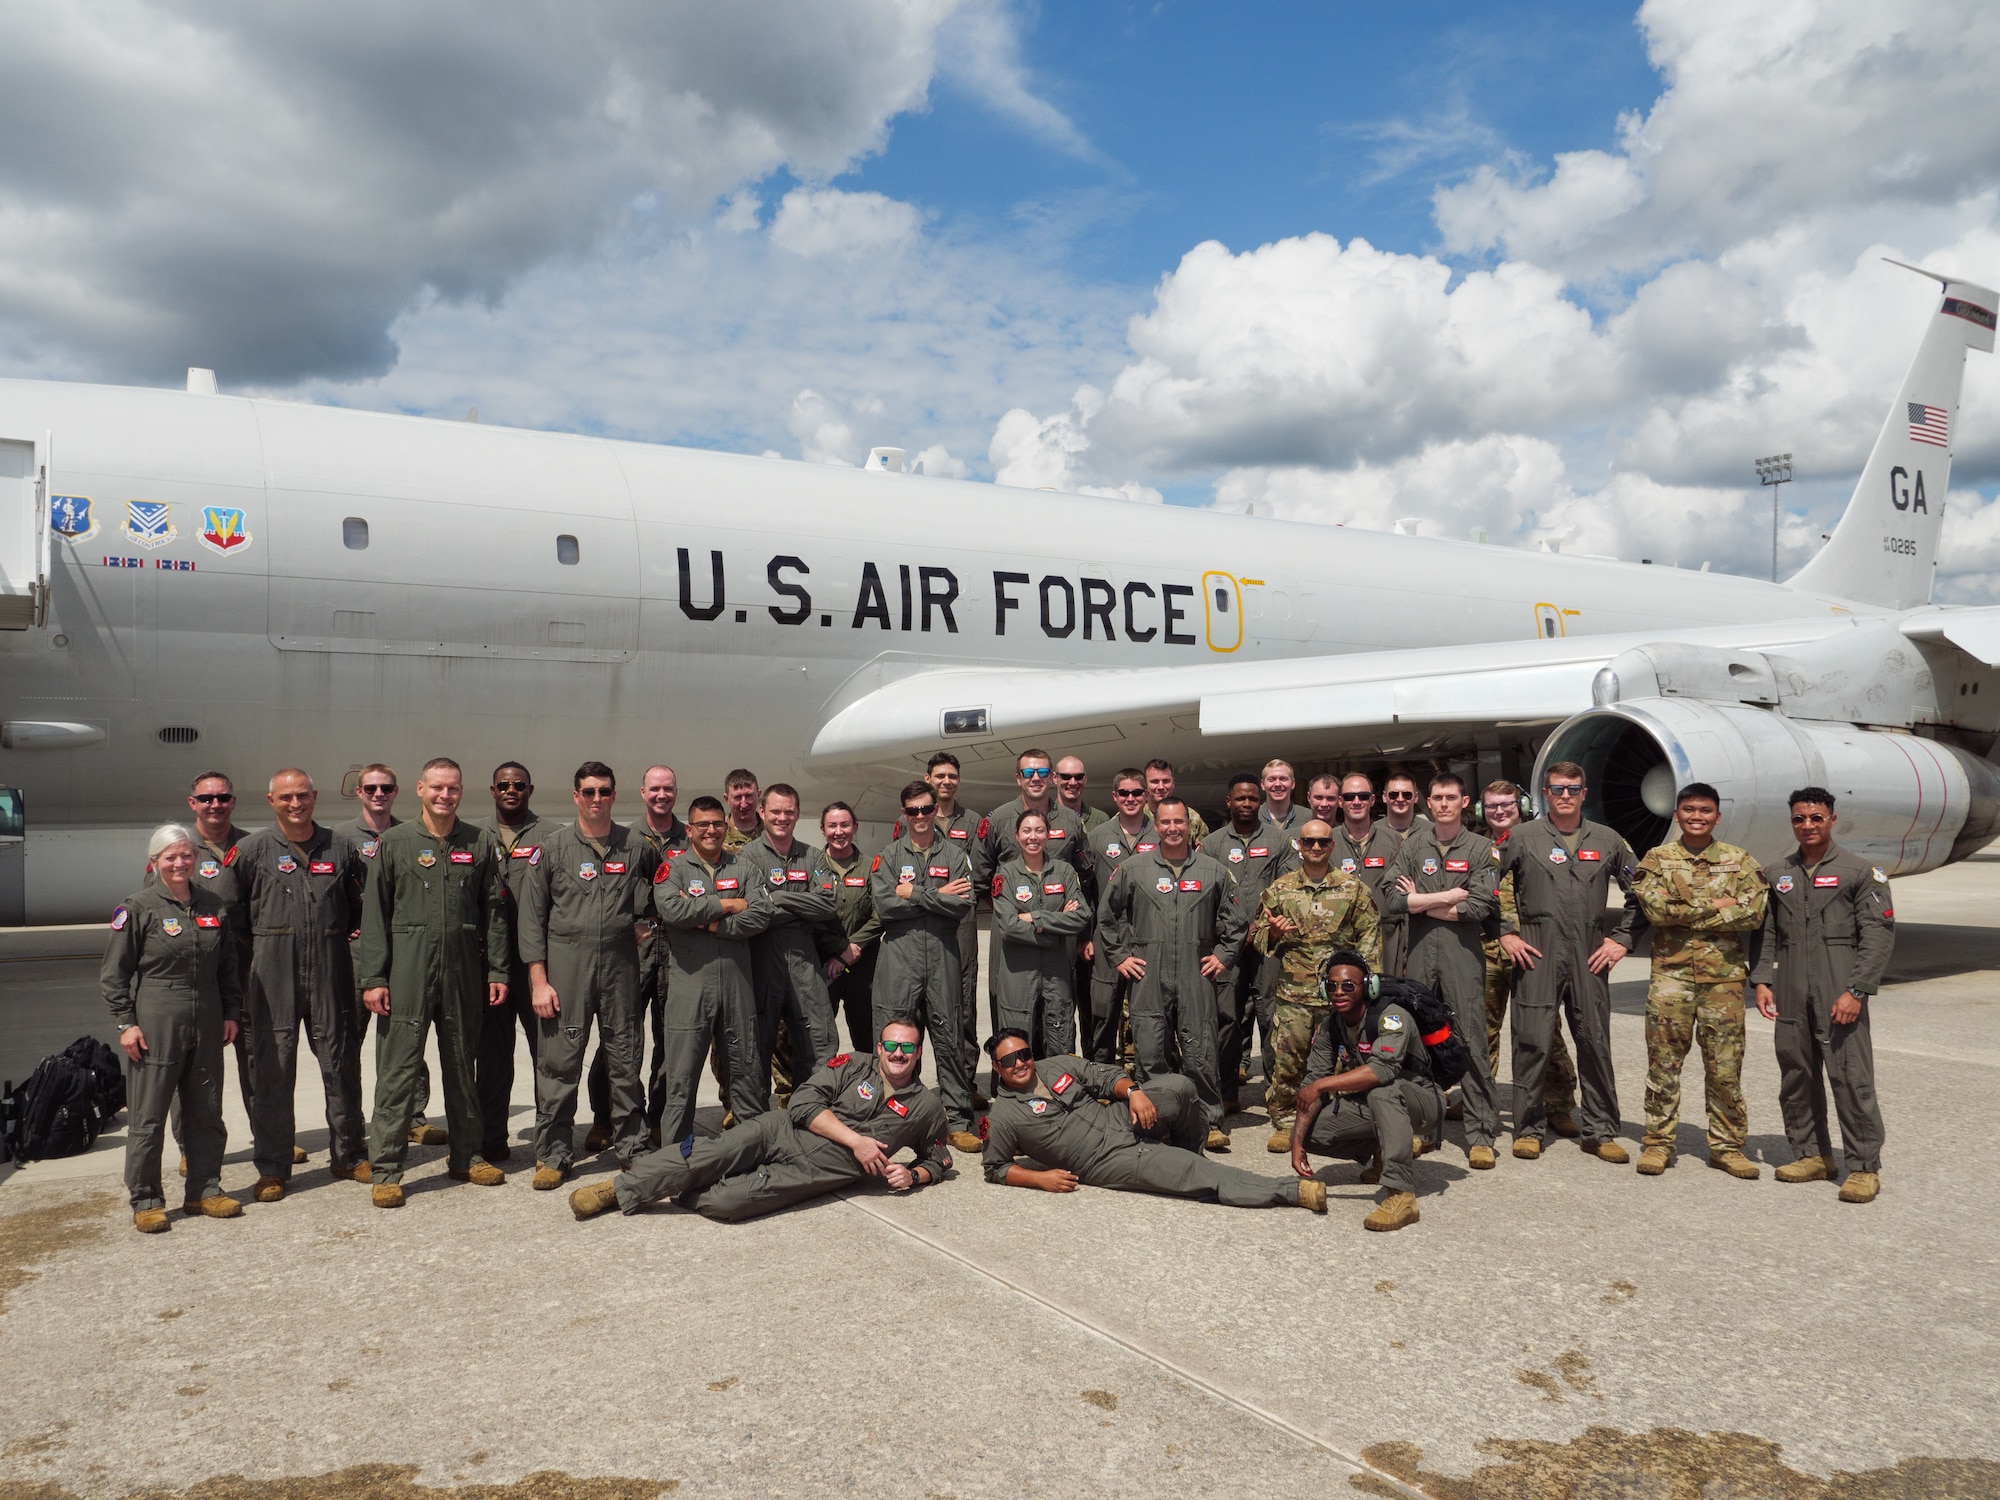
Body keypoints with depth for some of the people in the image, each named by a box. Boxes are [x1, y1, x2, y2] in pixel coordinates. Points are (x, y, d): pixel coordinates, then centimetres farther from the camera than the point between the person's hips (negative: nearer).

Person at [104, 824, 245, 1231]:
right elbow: (114, 972, -3)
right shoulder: (138, 907, -4)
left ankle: (205, 1190, 22)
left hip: (206, 1025, 4)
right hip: (155, 1025, -4)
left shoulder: (214, 906, 9)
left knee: (207, 1112, 10)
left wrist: (231, 1013, 12)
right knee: (147, 1115, 2)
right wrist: (125, 1022, -8)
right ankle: (145, 1200, 13)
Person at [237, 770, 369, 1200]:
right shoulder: (252, 850, 4)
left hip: (331, 973, 2)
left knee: (341, 1064, 8)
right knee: (273, 1071, 2)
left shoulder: (340, 847, 9)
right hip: (273, 975, -1)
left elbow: (364, 903, 16)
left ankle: (348, 1155, 22)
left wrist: (351, 931, 4)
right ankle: (272, 1168, 14)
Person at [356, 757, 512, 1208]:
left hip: (464, 969, 2)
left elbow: (494, 912, 8)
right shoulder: (395, 842, 2)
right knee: (397, 1068, -2)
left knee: (462, 1066, 13)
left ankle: (466, 1155, 25)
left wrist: (497, 970, 3)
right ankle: (386, 1170, 6)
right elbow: (374, 914, 0)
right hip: (407, 970, -2)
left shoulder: (480, 843, 8)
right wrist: (373, 978, -6)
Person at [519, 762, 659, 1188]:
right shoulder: (553, 846, 2)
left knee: (626, 1062, 6)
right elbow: (532, 917, 1)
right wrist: (539, 981, -6)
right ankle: (553, 1155, 12)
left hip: (621, 966, 2)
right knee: (558, 1063, 0)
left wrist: (642, 921, 8)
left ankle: (632, 1146, 19)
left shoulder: (636, 847, 8)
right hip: (566, 965, -1)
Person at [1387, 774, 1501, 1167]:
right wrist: (1446, 897, -7)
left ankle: (1481, 1135, 0)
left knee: (1472, 1046, -5)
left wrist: (1421, 903, -3)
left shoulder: (1481, 848, 4)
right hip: (1420, 956, 3)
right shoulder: (1413, 845, 10)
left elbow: (1479, 907, -8)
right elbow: (1393, 899, -1)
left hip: (1463, 957, -2)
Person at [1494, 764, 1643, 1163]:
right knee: (1533, 1041, -2)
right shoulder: (1521, 838, 4)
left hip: (1590, 955, 2)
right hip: (1537, 951, -2)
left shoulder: (1607, 841, 11)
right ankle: (1529, 1129, 9)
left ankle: (1600, 1131, 16)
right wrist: (1505, 933, -2)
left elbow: (1639, 894, 17)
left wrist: (1622, 939, 7)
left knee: (1595, 1041, 6)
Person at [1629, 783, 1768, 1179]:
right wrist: (1716, 905, -10)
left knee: (1725, 1066, 5)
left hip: (1723, 976, 1)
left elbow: (1753, 914, -8)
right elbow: (1656, 909, -12)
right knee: (1664, 1062, 4)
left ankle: (1727, 1145, 18)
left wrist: (1687, 915, -12)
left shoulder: (1739, 861, 6)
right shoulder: (1657, 859, 3)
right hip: (1670, 973, -1)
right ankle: (1658, 1142, 14)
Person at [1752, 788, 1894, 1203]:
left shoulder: (1861, 871, 0)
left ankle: (1864, 1167, 3)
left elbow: (1879, 934, -6)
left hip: (1839, 995, -5)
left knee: (1851, 1079, -6)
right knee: (1796, 1076, 9)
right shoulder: (1780, 875, 14)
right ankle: (1811, 1154, 21)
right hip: (1790, 995, 5)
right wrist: (1762, 980, 5)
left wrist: (1856, 990, -13)